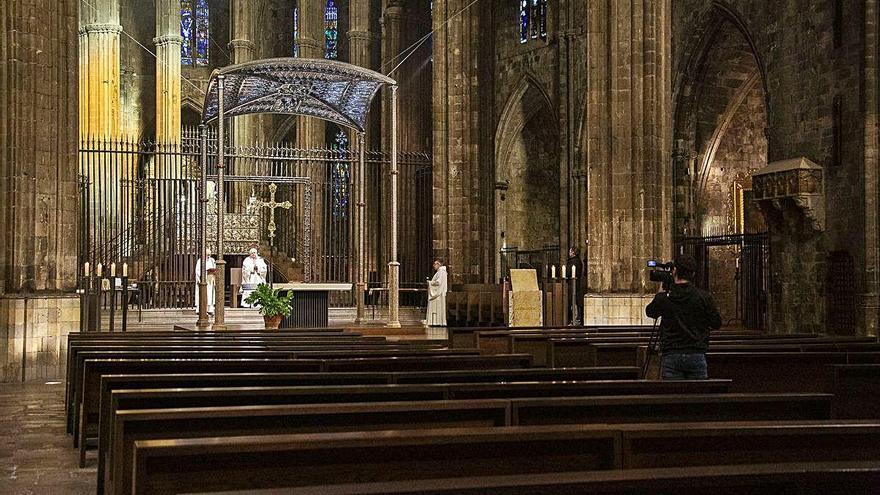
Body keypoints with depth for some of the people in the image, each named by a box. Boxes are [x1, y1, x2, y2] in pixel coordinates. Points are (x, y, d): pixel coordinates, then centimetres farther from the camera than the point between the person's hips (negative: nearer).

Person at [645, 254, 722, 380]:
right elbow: (716, 324, 6)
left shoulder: (663, 298, -3)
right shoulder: (703, 297, -3)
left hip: (671, 356, 0)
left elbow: (649, 312, 18)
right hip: (697, 355, 0)